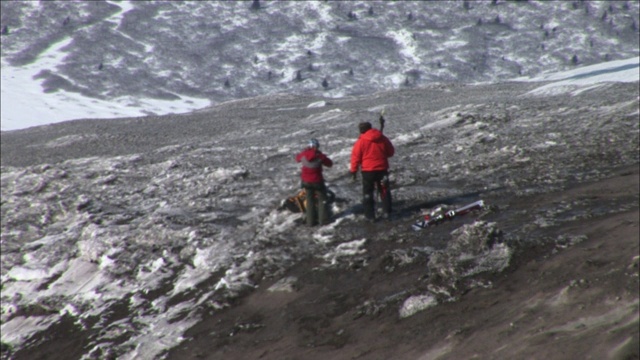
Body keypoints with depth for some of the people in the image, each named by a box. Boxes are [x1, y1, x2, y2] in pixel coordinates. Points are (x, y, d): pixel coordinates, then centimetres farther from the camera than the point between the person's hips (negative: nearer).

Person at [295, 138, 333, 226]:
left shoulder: (304, 154, -10)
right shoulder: (319, 156, -18)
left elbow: (297, 158, 12)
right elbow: (330, 163, -4)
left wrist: (305, 151, 17)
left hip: (306, 181, 3)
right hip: (317, 181, -3)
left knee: (310, 200, 15)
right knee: (322, 199, 12)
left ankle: (310, 221, 16)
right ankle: (323, 219, 9)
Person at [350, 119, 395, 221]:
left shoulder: (361, 141, -10)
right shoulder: (382, 139, 1)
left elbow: (356, 157, -9)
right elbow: (391, 152, 10)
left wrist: (353, 171, 0)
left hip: (368, 170, -3)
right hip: (382, 169, 3)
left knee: (368, 193, 8)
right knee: (384, 190, 17)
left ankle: (370, 215, 7)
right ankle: (387, 212, 17)